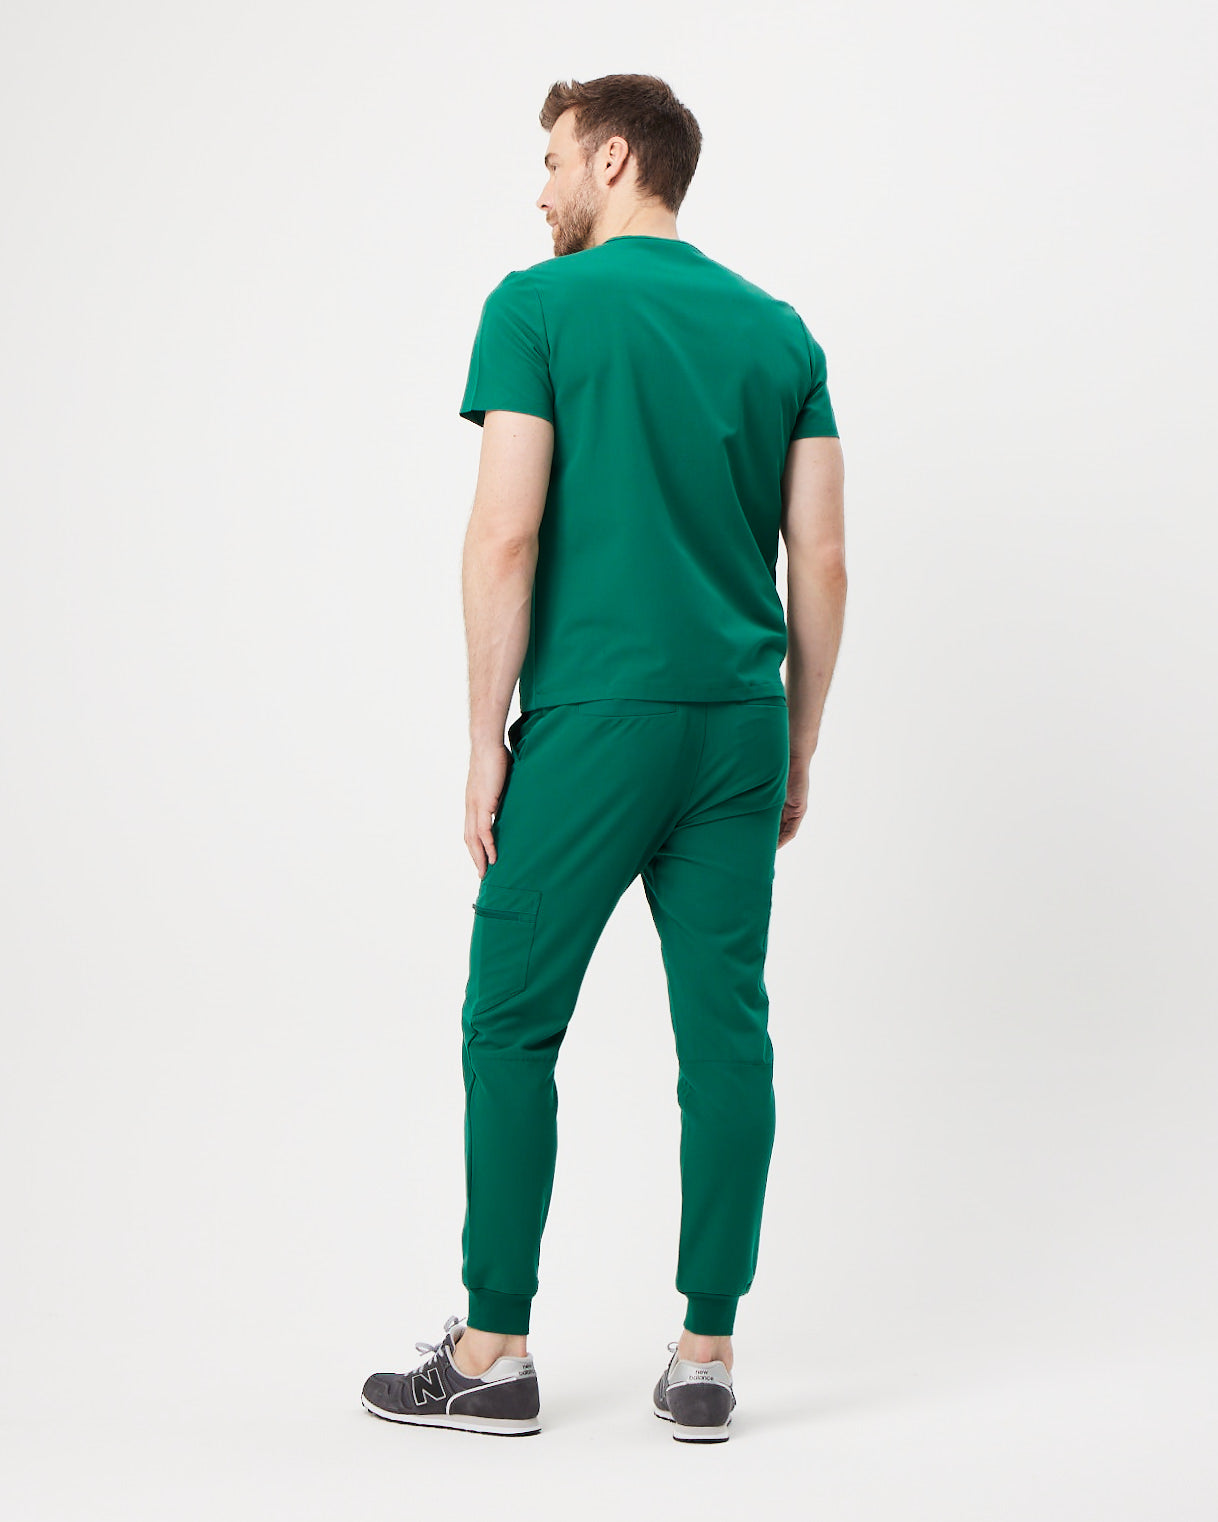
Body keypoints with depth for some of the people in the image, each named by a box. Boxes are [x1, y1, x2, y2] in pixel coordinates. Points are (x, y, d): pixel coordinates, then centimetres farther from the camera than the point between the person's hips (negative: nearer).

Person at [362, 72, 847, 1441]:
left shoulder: (540, 306, -4)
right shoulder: (779, 329, 11)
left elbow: (507, 535, -12)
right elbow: (822, 561, 7)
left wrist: (486, 739, -5)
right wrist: (797, 748, 14)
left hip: (594, 720, -5)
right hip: (740, 721, 5)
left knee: (511, 1024, 6)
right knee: (726, 1031, 6)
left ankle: (494, 1352, 12)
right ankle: (706, 1356, 11)